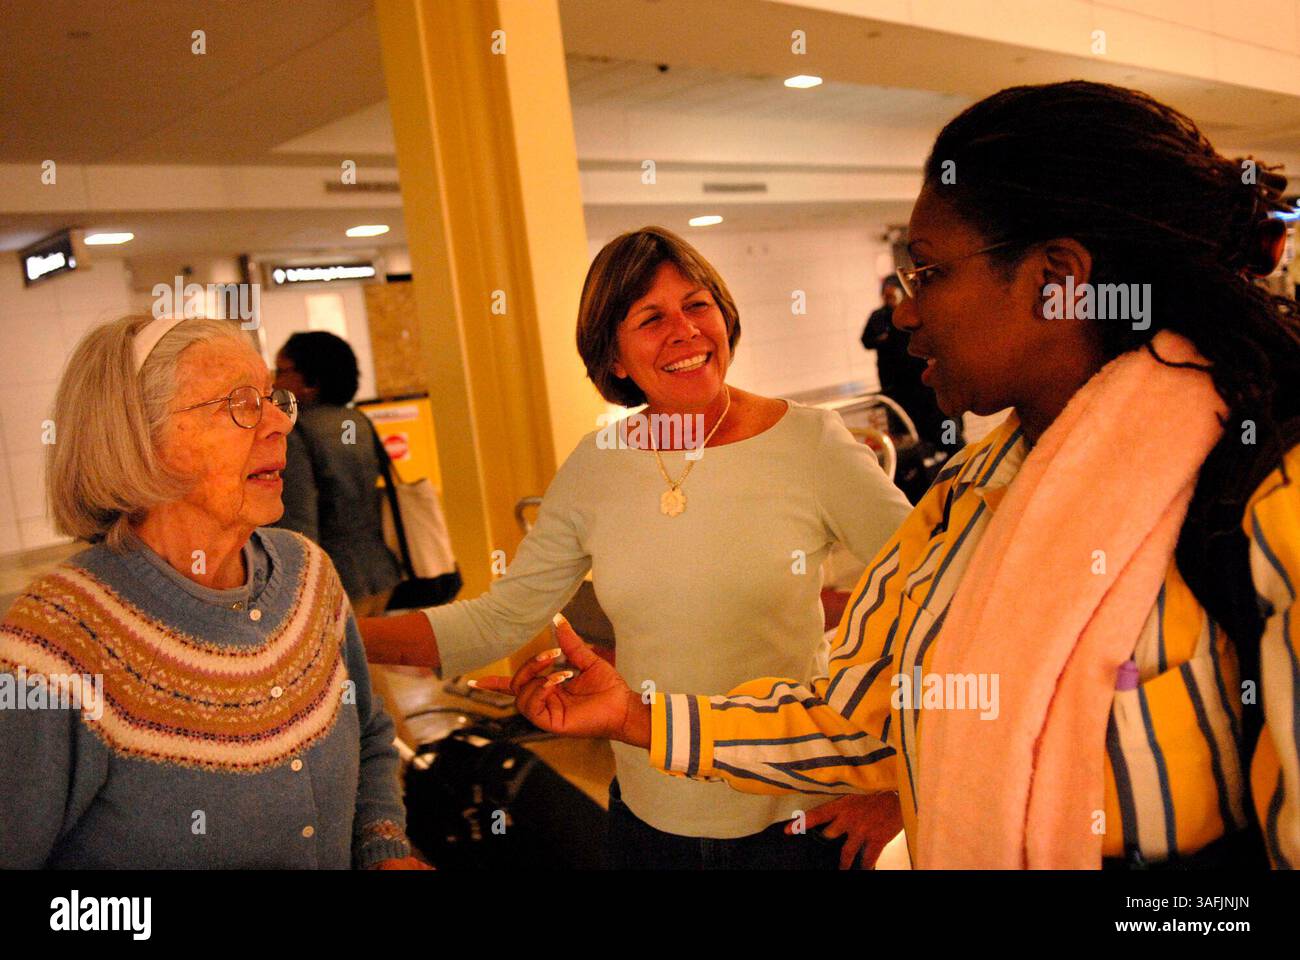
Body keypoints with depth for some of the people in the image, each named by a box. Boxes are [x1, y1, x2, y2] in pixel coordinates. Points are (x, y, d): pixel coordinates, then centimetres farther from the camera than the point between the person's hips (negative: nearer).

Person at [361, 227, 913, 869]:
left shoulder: (810, 443, -13)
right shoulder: (595, 466, -3)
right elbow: (500, 619, -1)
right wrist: (339, 634, -12)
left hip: (797, 821, -3)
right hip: (647, 818, 4)